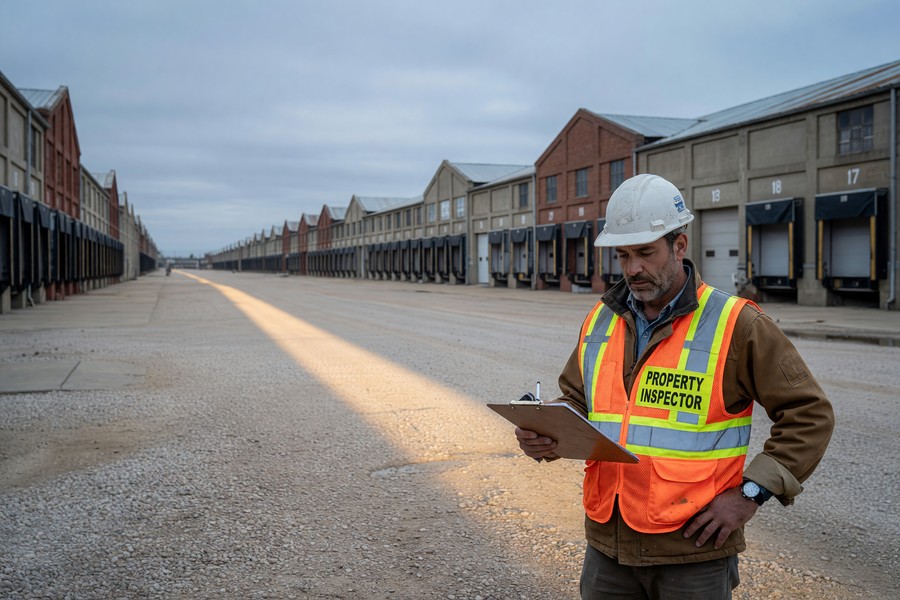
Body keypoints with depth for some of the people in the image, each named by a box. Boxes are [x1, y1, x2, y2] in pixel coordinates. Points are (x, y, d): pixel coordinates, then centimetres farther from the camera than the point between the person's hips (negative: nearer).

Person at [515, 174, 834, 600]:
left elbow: (809, 413, -6)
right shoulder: (601, 320, 6)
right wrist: (545, 434, -6)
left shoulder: (736, 324, -9)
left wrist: (752, 493, -12)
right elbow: (574, 400, 16)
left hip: (693, 549, -4)